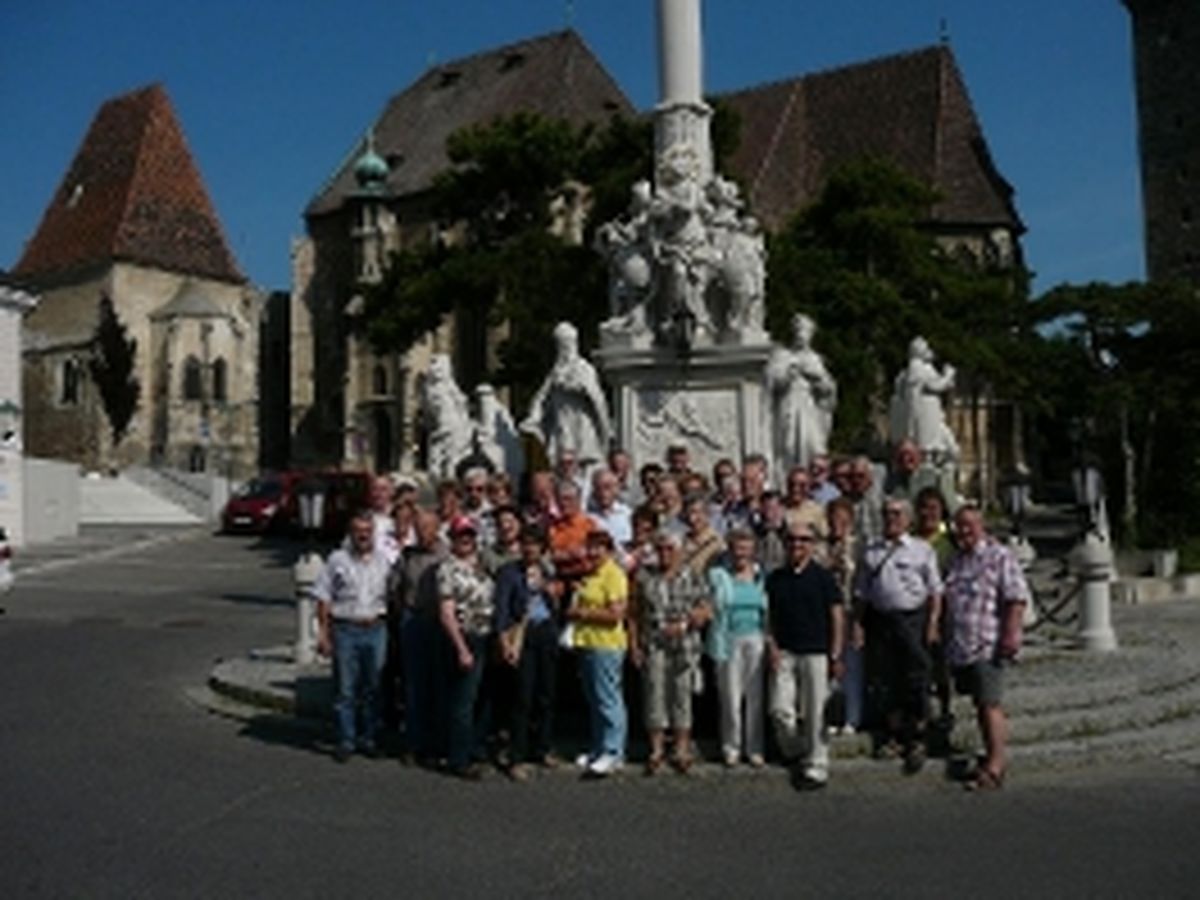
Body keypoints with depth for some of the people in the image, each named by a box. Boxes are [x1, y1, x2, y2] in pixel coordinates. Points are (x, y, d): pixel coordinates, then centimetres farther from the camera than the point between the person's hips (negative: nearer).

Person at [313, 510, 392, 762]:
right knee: (345, 689, 1)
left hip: (375, 629, 2)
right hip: (345, 629, -2)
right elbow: (323, 598, 2)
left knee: (373, 687, 8)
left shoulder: (383, 560, 8)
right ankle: (346, 740, 10)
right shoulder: (337, 559, 2)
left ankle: (368, 738, 20)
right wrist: (324, 632, -4)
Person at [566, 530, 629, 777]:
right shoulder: (588, 576, 17)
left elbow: (615, 614, -20)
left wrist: (584, 613, -14)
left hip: (607, 645, -9)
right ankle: (597, 749, 23)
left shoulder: (614, 575, -11)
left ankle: (613, 753, -1)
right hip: (586, 643, 10)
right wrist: (574, 611, 11)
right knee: (594, 700, 14)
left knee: (609, 699, -6)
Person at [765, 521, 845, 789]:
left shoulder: (822, 577, -2)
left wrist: (835, 656, -5)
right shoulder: (775, 578, 8)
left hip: (816, 653, -3)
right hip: (784, 653, 3)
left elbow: (837, 617, -1)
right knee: (780, 709, 0)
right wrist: (771, 646, -1)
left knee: (816, 714, 0)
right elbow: (769, 616, 13)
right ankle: (796, 754, 24)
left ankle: (816, 767, 11)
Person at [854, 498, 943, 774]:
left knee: (916, 682, -2)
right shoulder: (870, 551, 13)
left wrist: (932, 624, -6)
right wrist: (859, 624, 7)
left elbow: (935, 591, 3)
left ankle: (916, 742, 6)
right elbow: (861, 591, 15)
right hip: (880, 619, 3)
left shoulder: (922, 550, 5)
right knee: (887, 681, 9)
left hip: (912, 618, -3)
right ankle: (893, 735, 23)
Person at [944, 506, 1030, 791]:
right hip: (961, 647, 8)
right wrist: (943, 637, 21)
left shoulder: (1000, 557, -6)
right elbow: (947, 599, 24)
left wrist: (1012, 633, -21)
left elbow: (1017, 598, -13)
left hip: (988, 647, -8)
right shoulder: (957, 561, 17)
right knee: (980, 705, 14)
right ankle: (991, 758, 25)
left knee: (990, 704, -8)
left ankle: (994, 767, -5)